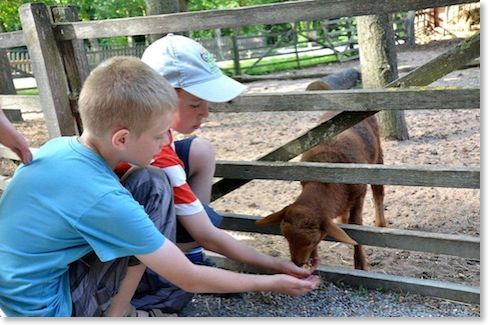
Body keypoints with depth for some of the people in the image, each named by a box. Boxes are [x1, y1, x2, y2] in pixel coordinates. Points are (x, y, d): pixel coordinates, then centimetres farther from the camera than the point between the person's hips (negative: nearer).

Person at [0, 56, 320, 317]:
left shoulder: (57, 146, -7)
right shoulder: (104, 200, -28)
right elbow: (190, 280, -19)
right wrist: (272, 283, -8)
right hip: (48, 308, -7)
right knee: (155, 188, -17)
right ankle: (117, 313, -2)